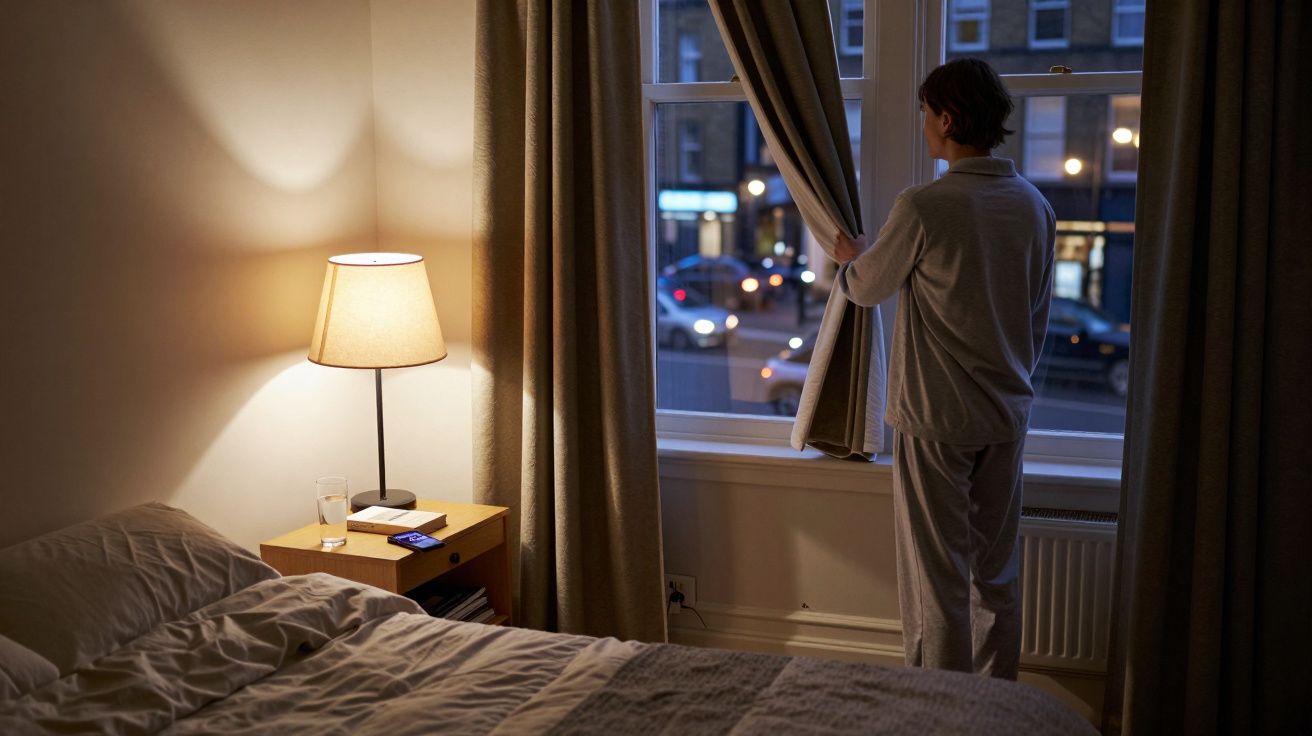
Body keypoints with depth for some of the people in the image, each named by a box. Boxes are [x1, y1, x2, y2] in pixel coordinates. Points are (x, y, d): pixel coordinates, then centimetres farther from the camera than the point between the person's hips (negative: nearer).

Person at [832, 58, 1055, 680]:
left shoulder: (923, 207, -17)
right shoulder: (1035, 207, 2)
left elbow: (866, 288, -1)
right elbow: (1039, 316, 11)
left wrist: (848, 259, 22)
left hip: (936, 418, -6)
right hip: (1007, 418, 6)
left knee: (936, 576, 4)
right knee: (998, 572, 16)